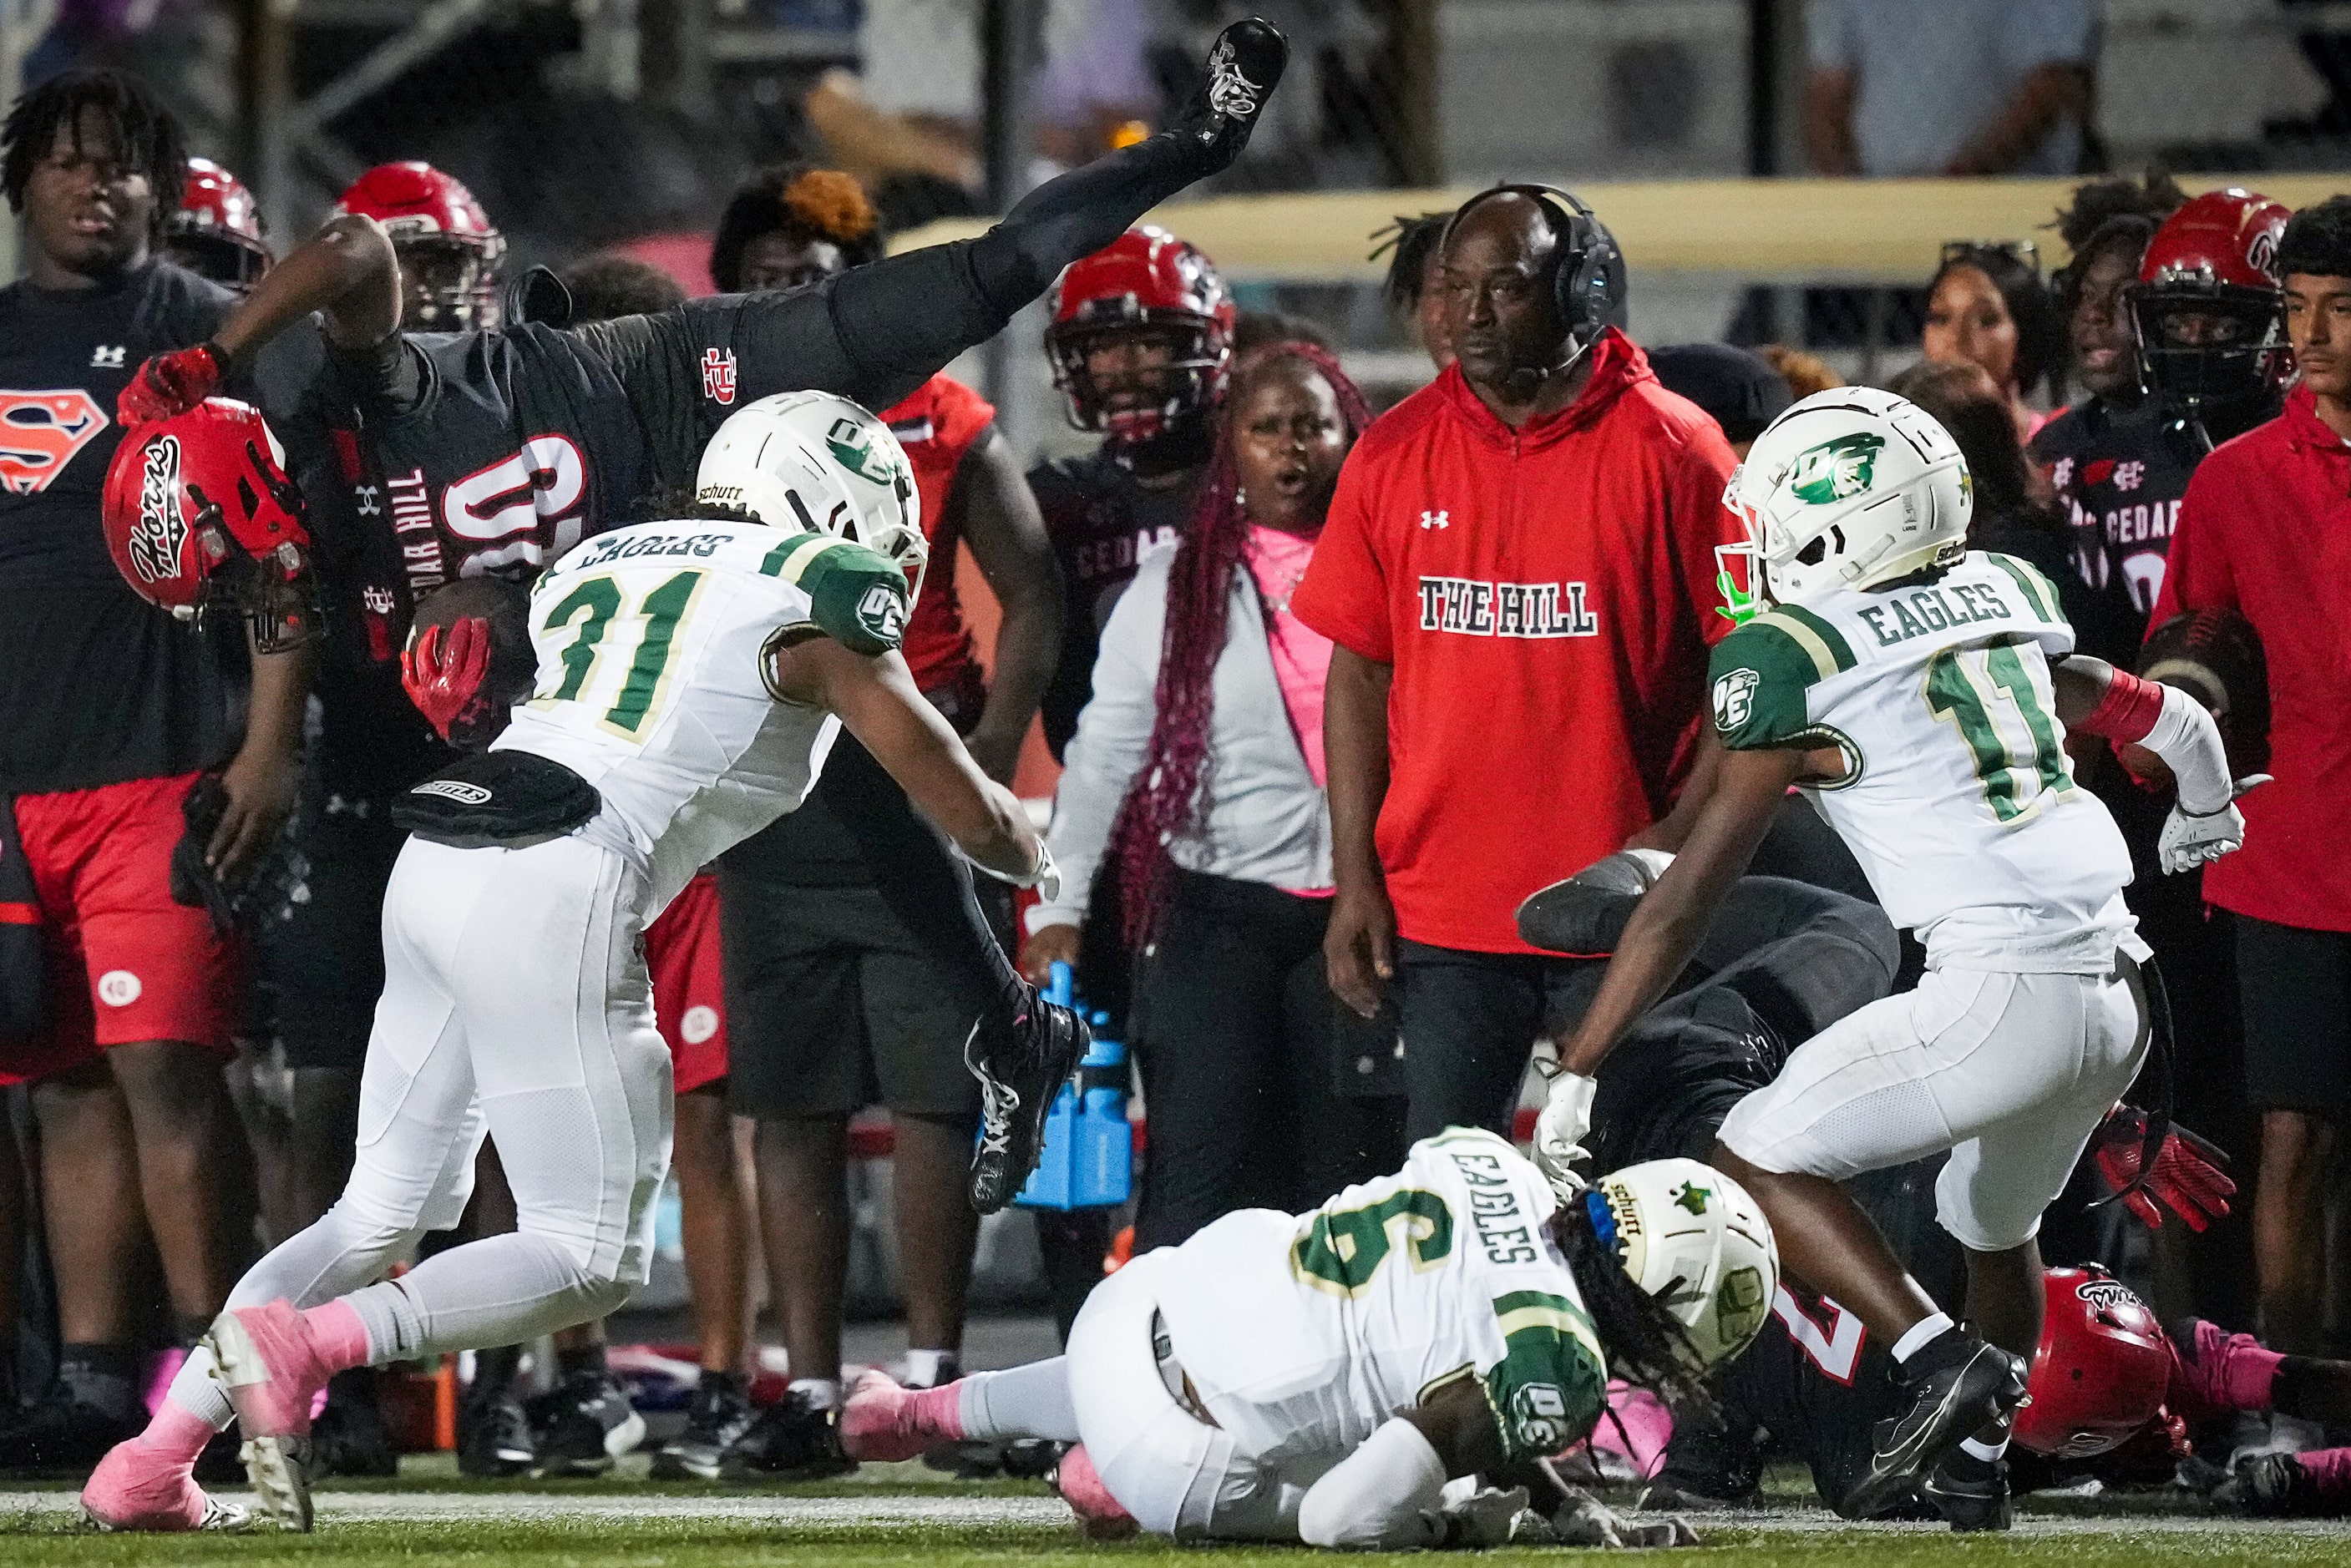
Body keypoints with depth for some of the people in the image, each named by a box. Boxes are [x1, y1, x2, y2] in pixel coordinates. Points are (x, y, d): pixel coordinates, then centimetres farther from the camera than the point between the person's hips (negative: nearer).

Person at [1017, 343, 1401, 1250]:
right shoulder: (1174, 587, 7)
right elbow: (1104, 752, 6)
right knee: (1201, 1177, -8)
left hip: (1360, 908, 1)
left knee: (1351, 1176, 3)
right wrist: (1059, 903, 0)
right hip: (1218, 908, -1)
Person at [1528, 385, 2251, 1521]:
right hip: (2119, 990, 8)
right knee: (1993, 1226, 28)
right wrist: (2205, 808, 56)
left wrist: (1575, 1071, 3)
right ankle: (1975, 1456, 30)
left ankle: (1937, 1359, -12)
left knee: (1757, 1160, 2)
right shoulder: (2003, 598, 15)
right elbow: (2162, 717, 33)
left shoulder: (1790, 662, -4)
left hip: (2010, 993, -8)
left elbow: (1687, 895, -2)